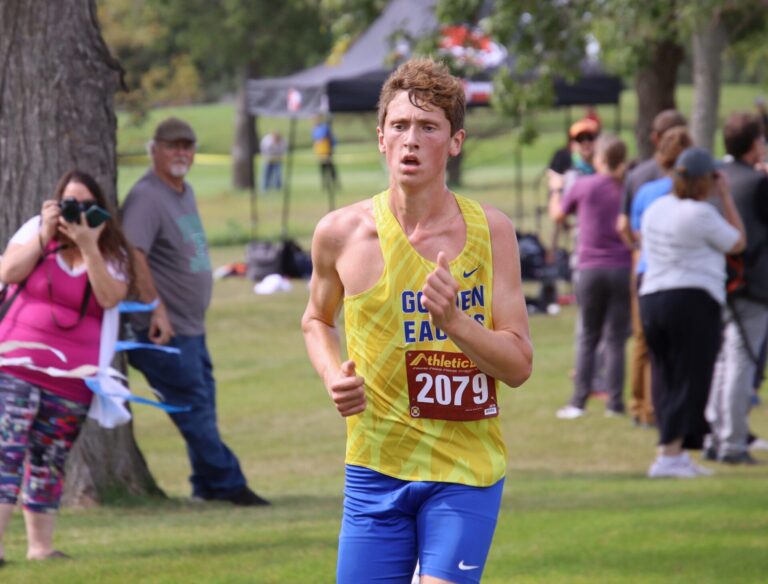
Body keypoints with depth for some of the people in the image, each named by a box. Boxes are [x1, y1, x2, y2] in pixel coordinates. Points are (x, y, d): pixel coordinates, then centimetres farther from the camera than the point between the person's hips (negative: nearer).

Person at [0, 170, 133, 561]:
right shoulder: (37, 230, 7)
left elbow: (109, 298, -11)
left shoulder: (112, 253, 7)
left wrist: (88, 246, -17)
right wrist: (46, 234, -11)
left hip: (71, 377, 2)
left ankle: (40, 545, 16)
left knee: (49, 463, 8)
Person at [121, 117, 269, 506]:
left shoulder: (185, 192, 14)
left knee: (202, 401, 15)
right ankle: (226, 484, 0)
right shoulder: (147, 197, -17)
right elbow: (133, 253, -30)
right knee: (194, 407, -5)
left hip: (191, 326, 10)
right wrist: (156, 308, -35)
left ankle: (208, 485, 23)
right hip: (164, 329, -10)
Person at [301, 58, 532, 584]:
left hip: (467, 471, -1)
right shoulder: (341, 233, -1)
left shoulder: (490, 231, -3)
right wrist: (333, 375, -1)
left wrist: (454, 322, -22)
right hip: (375, 467, 1)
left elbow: (519, 364, -5)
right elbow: (317, 319, 20)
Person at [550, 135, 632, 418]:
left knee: (587, 337, 9)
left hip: (591, 268, 0)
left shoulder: (583, 186, -3)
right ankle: (615, 403, 1)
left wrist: (555, 189, 30)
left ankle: (578, 401, 2)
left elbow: (558, 215, 13)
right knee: (615, 338, 4)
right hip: (622, 268, 0)